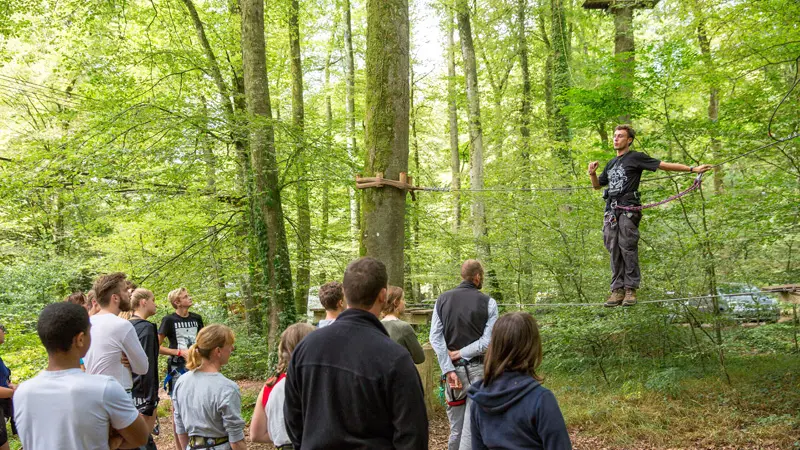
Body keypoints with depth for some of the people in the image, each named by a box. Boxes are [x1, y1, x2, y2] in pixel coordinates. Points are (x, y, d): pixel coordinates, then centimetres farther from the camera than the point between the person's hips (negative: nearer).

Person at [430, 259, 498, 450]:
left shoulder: (442, 299, 5)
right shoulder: (488, 302, -4)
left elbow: (435, 338, -4)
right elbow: (488, 341, -13)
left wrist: (449, 370, -8)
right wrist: (460, 354, -7)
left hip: (452, 369, 3)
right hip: (477, 370, -3)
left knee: (455, 428, 14)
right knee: (473, 427, 0)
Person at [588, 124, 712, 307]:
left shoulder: (636, 157, 4)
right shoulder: (611, 164, 24)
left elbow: (664, 165, 0)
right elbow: (597, 185, 30)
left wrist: (692, 169, -6)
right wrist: (592, 173, 8)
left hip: (628, 209, -6)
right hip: (611, 210, 6)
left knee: (628, 248, -11)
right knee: (614, 250, 0)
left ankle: (630, 289, -7)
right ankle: (617, 290, 2)